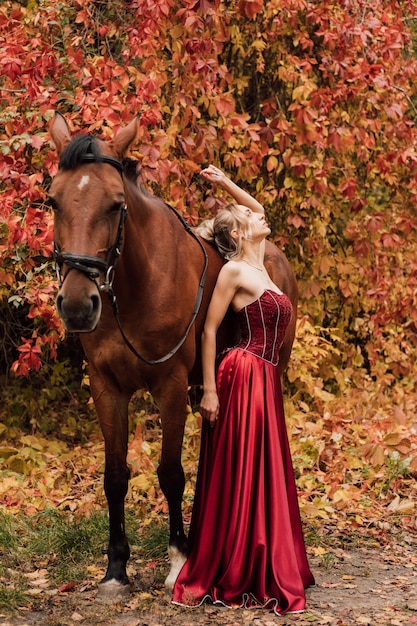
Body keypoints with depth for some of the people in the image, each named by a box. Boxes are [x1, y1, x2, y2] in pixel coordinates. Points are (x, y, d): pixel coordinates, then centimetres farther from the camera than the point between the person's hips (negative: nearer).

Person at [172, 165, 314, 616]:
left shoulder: (258, 265, 14)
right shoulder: (234, 271, -8)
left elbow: (259, 213, 30)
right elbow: (209, 330, -9)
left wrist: (225, 183, 20)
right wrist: (209, 390, -14)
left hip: (265, 380, 8)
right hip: (244, 375, -8)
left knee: (264, 475, 10)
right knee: (239, 475, -5)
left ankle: (264, 572, 17)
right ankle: (227, 579, 1)